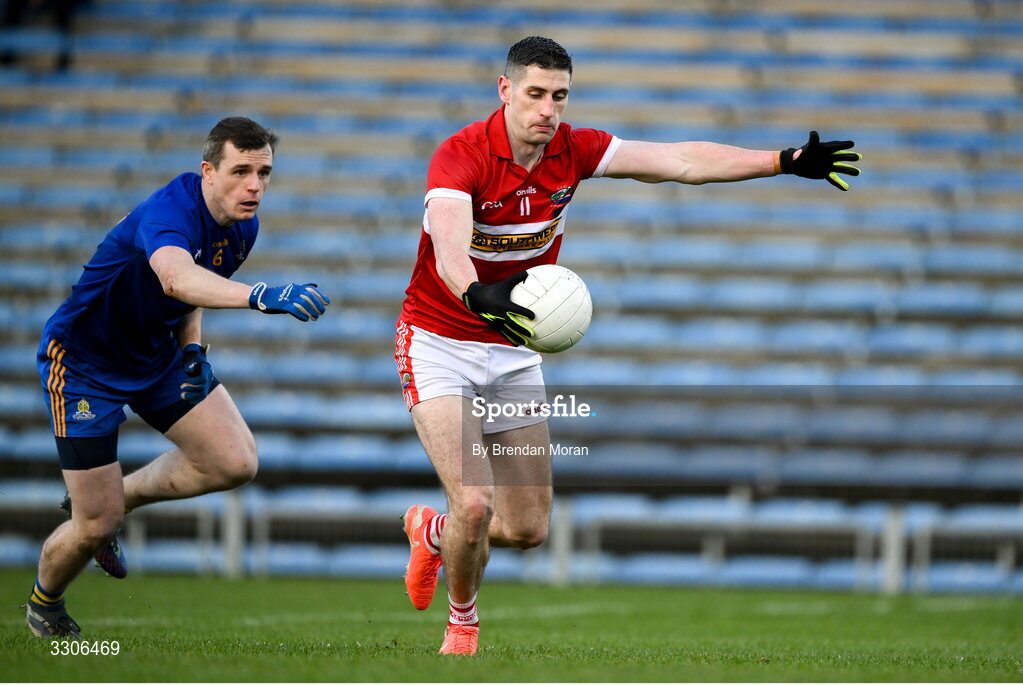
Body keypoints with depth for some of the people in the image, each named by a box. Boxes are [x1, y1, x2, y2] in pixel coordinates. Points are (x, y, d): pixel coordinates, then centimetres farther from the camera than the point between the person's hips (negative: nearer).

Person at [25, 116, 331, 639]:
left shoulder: (243, 228, -5)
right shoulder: (170, 210, -32)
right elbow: (175, 277, -55)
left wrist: (192, 347, -3)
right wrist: (261, 296, -69)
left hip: (158, 353, 7)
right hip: (84, 364, -7)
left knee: (236, 462, -8)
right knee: (95, 528, -5)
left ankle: (119, 497, 16)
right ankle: (43, 605, 28)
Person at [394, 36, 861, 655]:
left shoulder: (573, 150, -6)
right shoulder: (461, 156, -23)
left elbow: (683, 162, -5)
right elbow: (449, 247, -41)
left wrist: (786, 161, -12)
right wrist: (479, 295, -63)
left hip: (514, 348, 6)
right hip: (439, 342, -6)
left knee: (529, 527, 6)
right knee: (474, 503, -20)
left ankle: (433, 532, 38)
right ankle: (462, 621, 10)